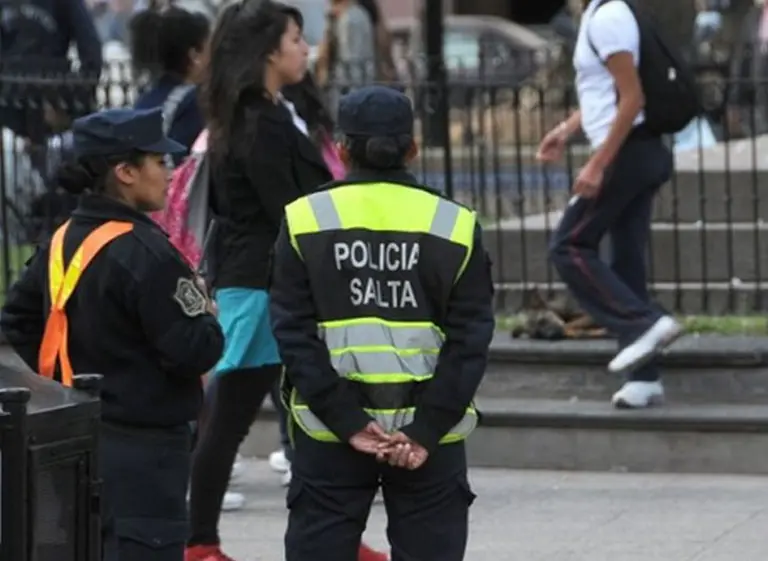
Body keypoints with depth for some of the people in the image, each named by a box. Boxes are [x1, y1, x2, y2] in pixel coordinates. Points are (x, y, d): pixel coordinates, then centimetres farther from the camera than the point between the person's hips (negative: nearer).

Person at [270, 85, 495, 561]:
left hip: (329, 432, 0)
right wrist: (426, 431, -10)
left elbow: (294, 333, -7)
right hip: (430, 432, 0)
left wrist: (348, 422, -10)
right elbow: (470, 340, -6)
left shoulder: (305, 221, -1)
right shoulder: (456, 226, -1)